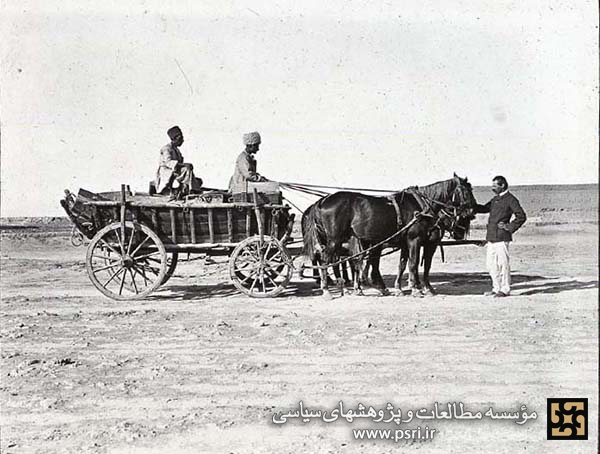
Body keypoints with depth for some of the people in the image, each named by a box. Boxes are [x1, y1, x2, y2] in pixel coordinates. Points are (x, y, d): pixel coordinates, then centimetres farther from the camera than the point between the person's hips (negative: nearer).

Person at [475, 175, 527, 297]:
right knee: (490, 264, 11)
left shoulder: (510, 199, -7)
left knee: (503, 263, -2)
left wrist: (509, 227, -12)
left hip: (501, 237, -9)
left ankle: (505, 289, 5)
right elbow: (485, 208, 28)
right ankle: (496, 288, 21)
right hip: (491, 237, 9)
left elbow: (521, 216, -11)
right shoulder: (495, 199, 17)